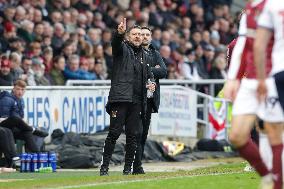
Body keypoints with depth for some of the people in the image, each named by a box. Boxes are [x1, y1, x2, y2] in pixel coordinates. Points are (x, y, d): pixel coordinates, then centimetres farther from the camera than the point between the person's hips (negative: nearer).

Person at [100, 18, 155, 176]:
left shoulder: (145, 56, 21)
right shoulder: (122, 49, 4)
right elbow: (116, 43, -20)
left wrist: (149, 85, 9)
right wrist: (120, 32, -42)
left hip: (137, 102, 5)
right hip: (120, 98, -5)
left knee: (133, 136, 4)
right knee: (114, 133, -9)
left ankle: (128, 168, 11)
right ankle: (104, 167, -6)